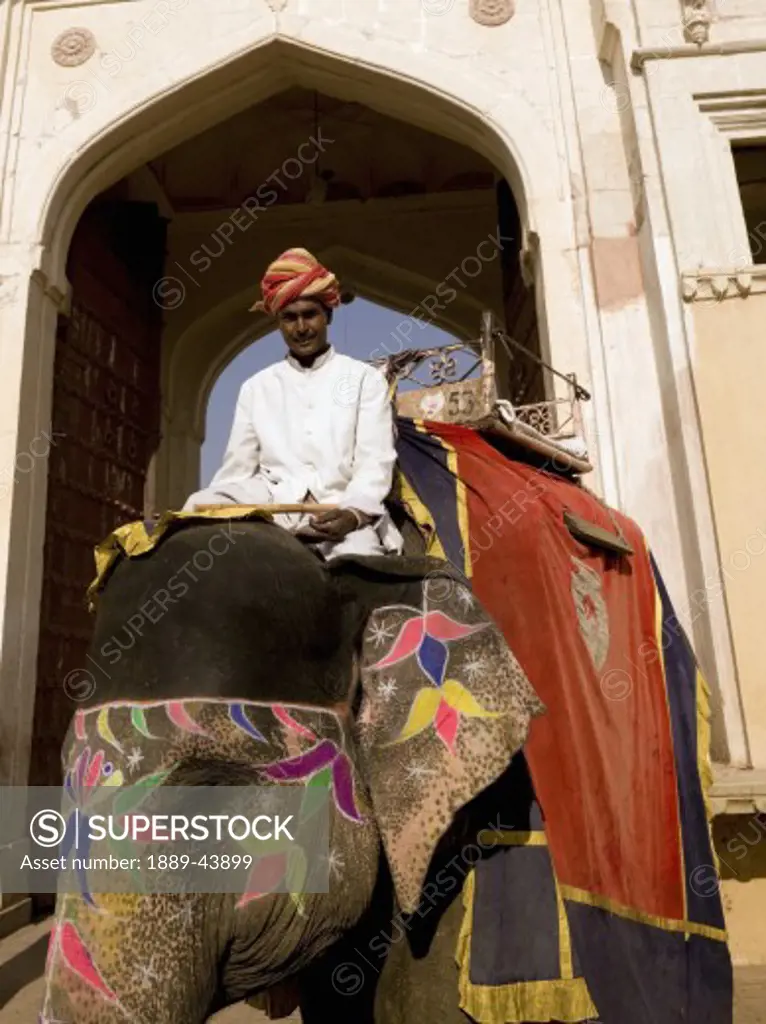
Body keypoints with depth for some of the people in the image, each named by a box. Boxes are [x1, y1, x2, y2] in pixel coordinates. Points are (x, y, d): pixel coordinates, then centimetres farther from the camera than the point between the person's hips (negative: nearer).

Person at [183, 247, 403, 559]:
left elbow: (375, 463, 0)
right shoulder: (256, 387, 20)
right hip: (272, 507, 3)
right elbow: (237, 469, 15)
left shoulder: (365, 378, 12)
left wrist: (353, 514, -21)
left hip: (340, 513, -2)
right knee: (200, 507, -28)